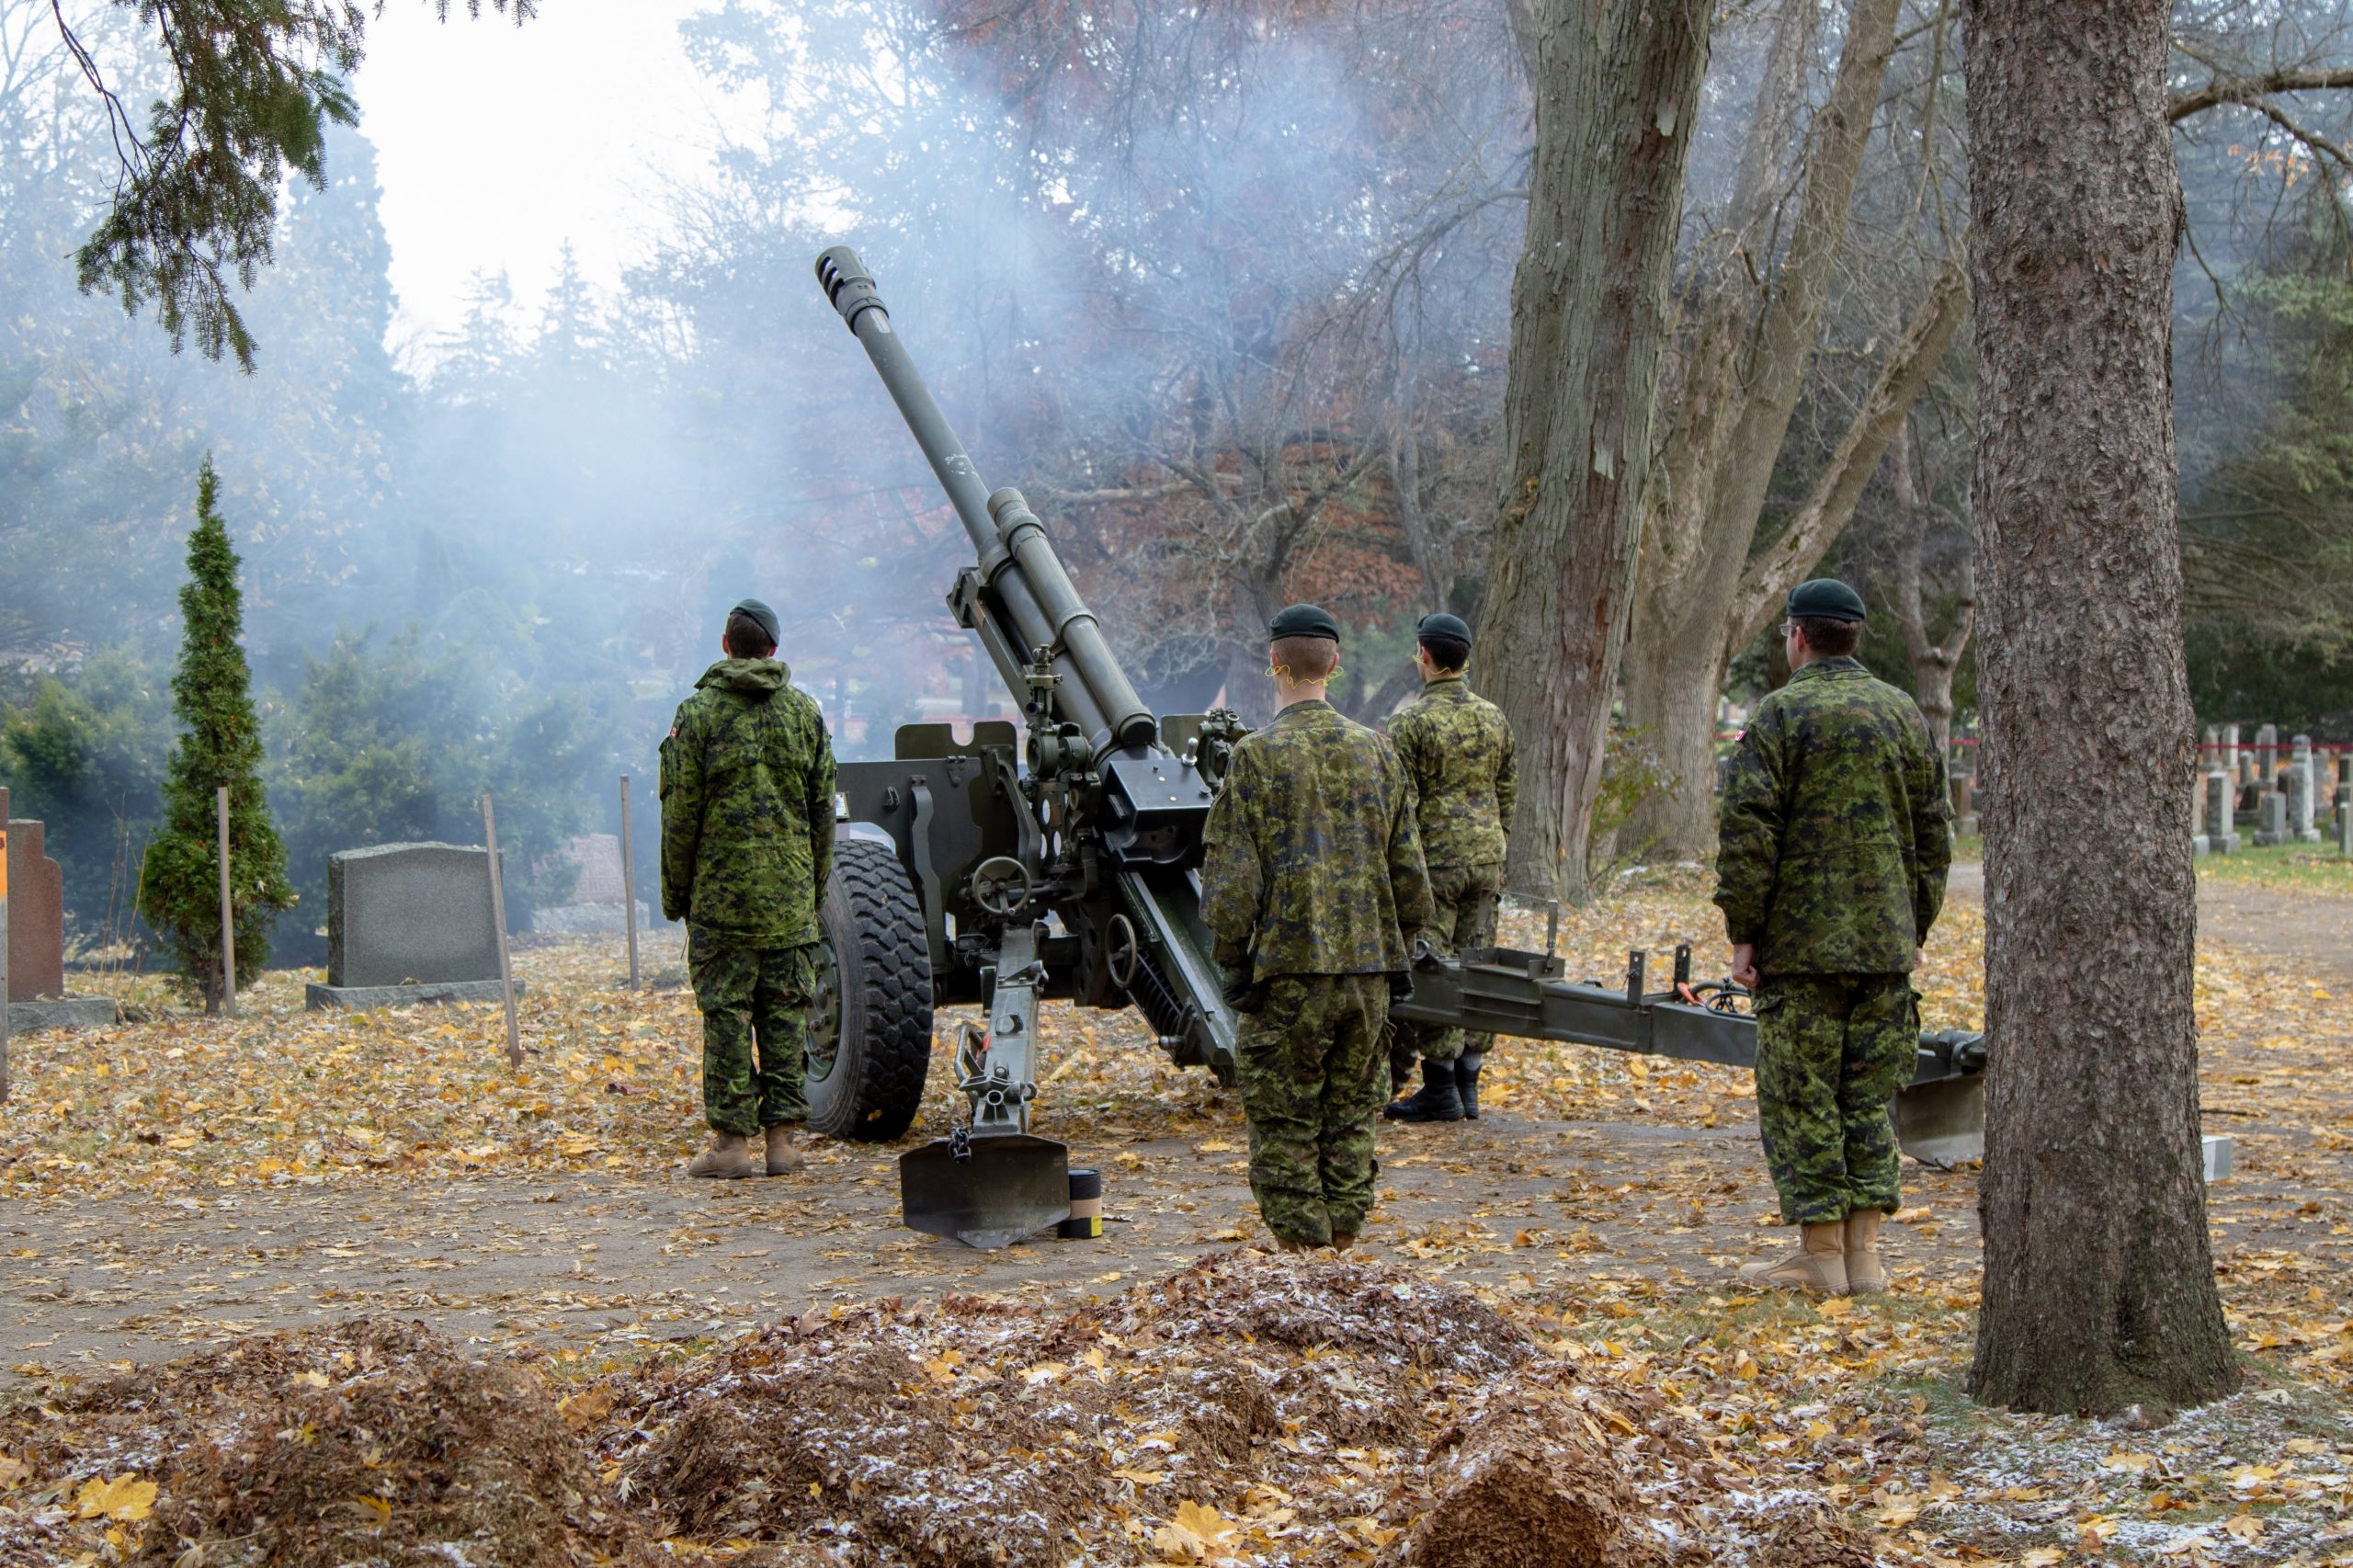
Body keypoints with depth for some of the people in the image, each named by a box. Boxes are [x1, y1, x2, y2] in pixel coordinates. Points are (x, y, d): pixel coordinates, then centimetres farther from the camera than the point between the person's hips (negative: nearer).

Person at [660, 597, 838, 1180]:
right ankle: (782, 1138, 7)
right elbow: (823, 809, 10)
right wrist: (815, 885, 18)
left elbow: (680, 811, -4)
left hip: (721, 893, -3)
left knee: (727, 1012, 0)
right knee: (785, 1012, 7)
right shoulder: (804, 710, 7)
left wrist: (675, 893, 5)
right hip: (790, 894, 3)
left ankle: (732, 1140, -1)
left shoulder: (699, 712, -4)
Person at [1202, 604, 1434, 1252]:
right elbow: (1408, 870, 10)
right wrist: (1398, 949, 20)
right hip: (1369, 969, 5)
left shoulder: (1257, 756, -9)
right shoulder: (1376, 751, 6)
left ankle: (1300, 1250, 4)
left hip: (1289, 970, -5)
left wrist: (1232, 958, 0)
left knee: (1284, 1125, 3)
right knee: (1351, 1114, 13)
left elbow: (1231, 879, -10)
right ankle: (1343, 1237, 17)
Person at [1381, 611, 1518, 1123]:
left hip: (1435, 859, -6)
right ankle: (1467, 1086, 12)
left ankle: (1440, 1090, -1)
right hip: (1485, 858, 6)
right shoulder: (1494, 717, 9)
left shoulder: (1411, 721, -10)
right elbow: (1508, 793, 14)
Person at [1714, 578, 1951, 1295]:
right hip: (1885, 943, 6)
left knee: (1800, 1099, 1)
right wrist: (1915, 927, 20)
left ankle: (1820, 1255, 2)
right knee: (1868, 1096, 11)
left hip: (1802, 945, -6)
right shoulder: (1905, 714, 9)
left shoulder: (1781, 713, -9)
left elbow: (1748, 833, -13)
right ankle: (1862, 1250, 10)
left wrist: (1742, 932, -7)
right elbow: (1933, 833, 13)